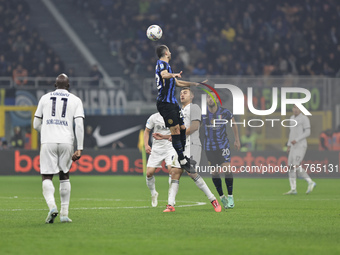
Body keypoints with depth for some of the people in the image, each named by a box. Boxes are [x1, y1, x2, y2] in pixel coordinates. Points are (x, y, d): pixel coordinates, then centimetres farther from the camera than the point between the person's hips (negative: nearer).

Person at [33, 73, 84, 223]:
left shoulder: (45, 98, 12)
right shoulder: (75, 100, 9)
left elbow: (36, 125, 14)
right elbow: (79, 125, -3)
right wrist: (79, 148, -4)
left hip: (48, 142, -1)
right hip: (66, 142, 1)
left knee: (47, 177, 1)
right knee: (64, 176, 16)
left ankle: (52, 206, -25)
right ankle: (64, 214, 13)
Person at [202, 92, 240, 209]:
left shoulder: (225, 112, -7)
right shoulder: (203, 114, -4)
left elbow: (233, 124, 10)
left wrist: (237, 140, 13)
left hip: (223, 145, -2)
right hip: (209, 147, 2)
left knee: (226, 169, -15)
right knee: (214, 172, 1)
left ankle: (230, 197, -4)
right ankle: (222, 197, 16)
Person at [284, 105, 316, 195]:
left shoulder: (304, 118, -10)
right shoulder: (292, 118, 16)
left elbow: (307, 132, -15)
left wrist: (296, 140, -23)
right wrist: (288, 145, 18)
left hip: (301, 146, -8)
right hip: (294, 146, 8)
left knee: (296, 166, -16)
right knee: (291, 167, 1)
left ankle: (310, 182, -3)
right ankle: (293, 189, 2)